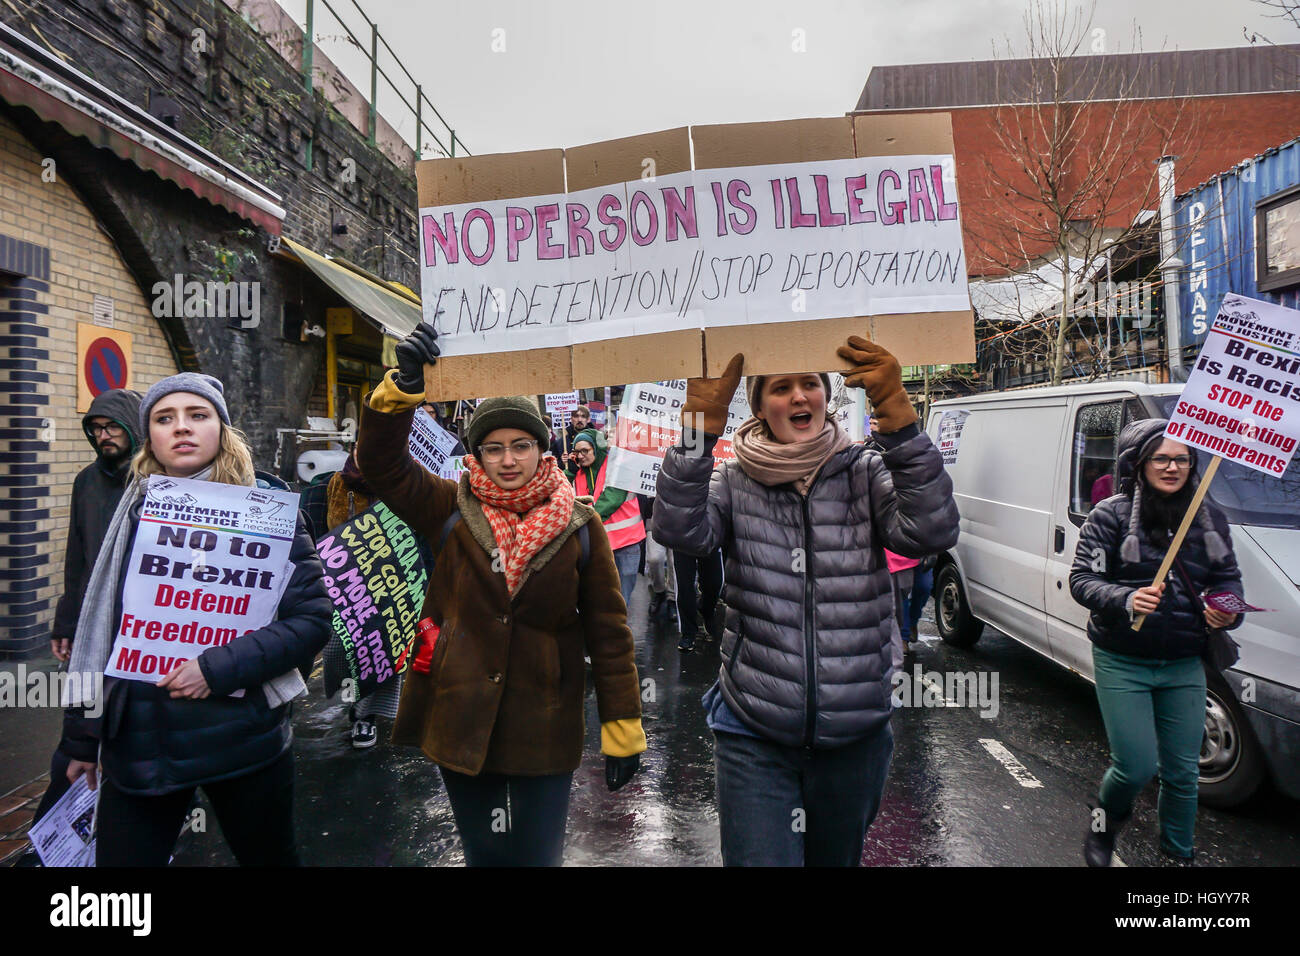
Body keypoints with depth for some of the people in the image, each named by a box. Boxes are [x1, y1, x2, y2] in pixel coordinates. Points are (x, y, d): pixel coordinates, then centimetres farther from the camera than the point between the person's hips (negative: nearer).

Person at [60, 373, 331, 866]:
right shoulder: (129, 516, 4)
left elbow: (312, 618, -10)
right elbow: (97, 631, 11)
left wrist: (218, 669, -19)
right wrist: (85, 735, 14)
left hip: (243, 743, -2)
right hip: (137, 747, 2)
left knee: (270, 858, 16)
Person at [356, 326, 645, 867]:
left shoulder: (579, 525, -4)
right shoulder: (452, 510, -1)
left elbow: (608, 629, -2)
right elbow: (381, 463, -13)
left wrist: (622, 729, -3)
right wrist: (401, 386, -29)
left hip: (544, 727, -1)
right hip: (460, 718, 1)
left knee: (537, 856, 11)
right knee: (485, 854, 16)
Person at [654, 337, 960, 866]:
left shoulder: (864, 473, -1)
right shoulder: (736, 482, -3)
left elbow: (931, 531, -18)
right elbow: (680, 530, -21)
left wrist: (897, 414, -25)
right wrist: (701, 418, -29)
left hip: (854, 737, 2)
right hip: (754, 738, -2)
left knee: (836, 858, 22)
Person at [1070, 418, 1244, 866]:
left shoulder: (1210, 518, 6)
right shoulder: (1110, 515, -9)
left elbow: (1229, 578, 11)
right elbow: (1082, 580, -13)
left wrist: (1228, 608, -11)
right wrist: (1126, 599, -31)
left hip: (1184, 665, 4)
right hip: (1122, 663, -4)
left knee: (1182, 769, 11)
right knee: (1137, 766, -5)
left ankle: (1179, 851, 35)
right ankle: (1105, 819, 27)